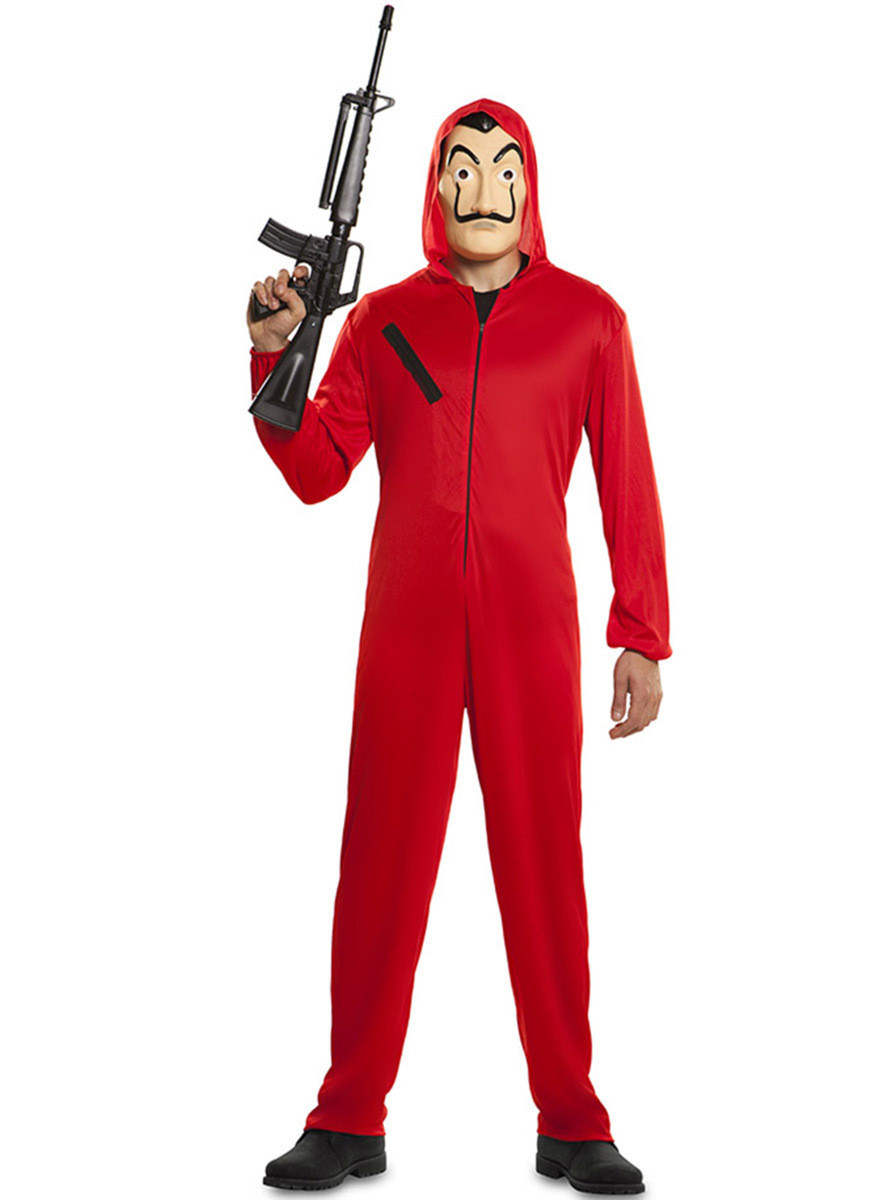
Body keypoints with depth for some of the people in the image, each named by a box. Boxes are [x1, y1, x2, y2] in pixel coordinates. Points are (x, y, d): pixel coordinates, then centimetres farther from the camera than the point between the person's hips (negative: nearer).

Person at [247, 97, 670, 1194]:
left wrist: (641, 640, 2)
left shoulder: (587, 318, 7)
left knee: (544, 862, 2)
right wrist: (275, 354, -9)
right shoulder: (383, 318, 10)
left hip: (533, 629, -1)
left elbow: (628, 486, 6)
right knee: (381, 859, 2)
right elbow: (316, 472, 5)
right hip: (406, 628, 1)